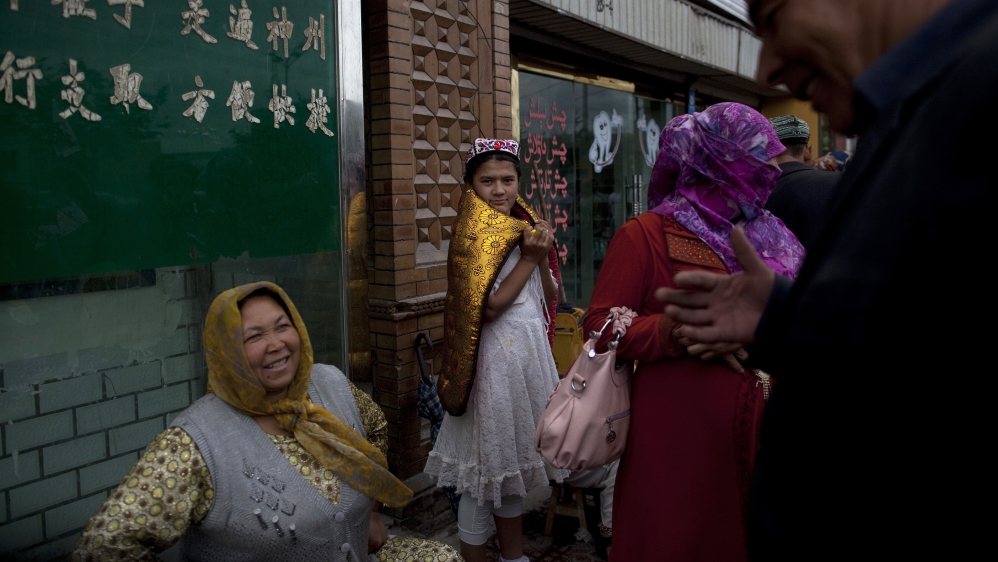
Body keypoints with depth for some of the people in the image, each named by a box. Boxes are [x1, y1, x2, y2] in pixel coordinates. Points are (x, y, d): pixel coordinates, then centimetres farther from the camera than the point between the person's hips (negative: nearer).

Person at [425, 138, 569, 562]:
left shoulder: (525, 225, 10)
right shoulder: (475, 233, -11)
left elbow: (549, 299, 9)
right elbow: (488, 308, -19)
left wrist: (543, 257, -7)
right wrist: (528, 258, -16)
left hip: (531, 350, 7)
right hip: (495, 356, -7)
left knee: (513, 458, 18)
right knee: (486, 464, 2)